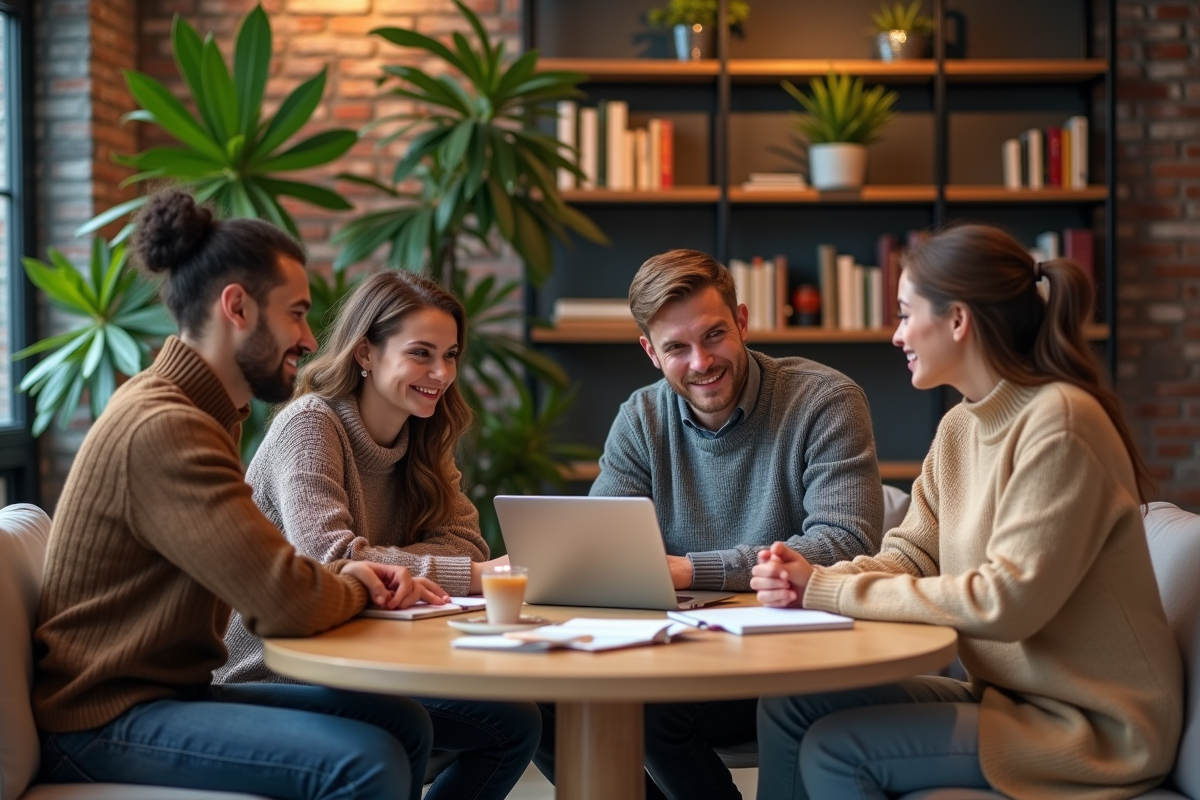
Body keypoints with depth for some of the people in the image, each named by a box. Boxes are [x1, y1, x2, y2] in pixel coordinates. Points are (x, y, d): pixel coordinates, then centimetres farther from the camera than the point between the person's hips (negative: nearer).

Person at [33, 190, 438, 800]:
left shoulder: (202, 409, 13)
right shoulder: (163, 428, -22)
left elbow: (256, 570, 16)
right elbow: (288, 603, -27)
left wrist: (342, 574, -2)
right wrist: (355, 590, -5)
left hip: (170, 688, 10)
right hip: (106, 720, -10)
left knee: (405, 725, 4)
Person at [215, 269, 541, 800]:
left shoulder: (423, 439, 7)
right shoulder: (311, 423, -16)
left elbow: (463, 543, -6)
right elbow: (325, 557, -30)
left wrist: (374, 561, -25)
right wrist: (474, 576, -33)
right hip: (272, 676, -7)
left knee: (516, 725, -5)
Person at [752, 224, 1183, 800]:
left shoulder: (1057, 422, -21)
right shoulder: (961, 427, 8)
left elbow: (1006, 600, -26)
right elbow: (910, 557, 7)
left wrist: (831, 592, -21)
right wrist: (812, 581, -14)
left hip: (1093, 728, -8)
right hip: (1007, 692, 8)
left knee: (834, 751, -17)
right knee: (788, 708, 1)